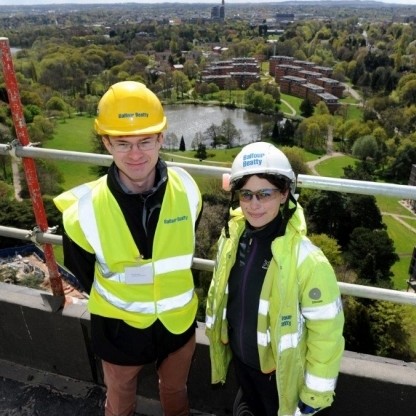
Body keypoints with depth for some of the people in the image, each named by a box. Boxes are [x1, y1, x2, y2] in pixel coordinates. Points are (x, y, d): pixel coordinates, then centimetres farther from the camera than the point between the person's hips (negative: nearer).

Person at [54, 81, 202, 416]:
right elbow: (81, 269, -5)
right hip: (120, 328, -1)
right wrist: (118, 301, 7)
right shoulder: (84, 210, -26)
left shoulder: (187, 191, -19)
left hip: (179, 321, 2)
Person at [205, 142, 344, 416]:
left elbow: (326, 334, -21)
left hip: (280, 371, -4)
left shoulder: (307, 259, -30)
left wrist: (315, 393, -12)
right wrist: (215, 332, 14)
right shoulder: (232, 236, -13)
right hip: (239, 358, 5)